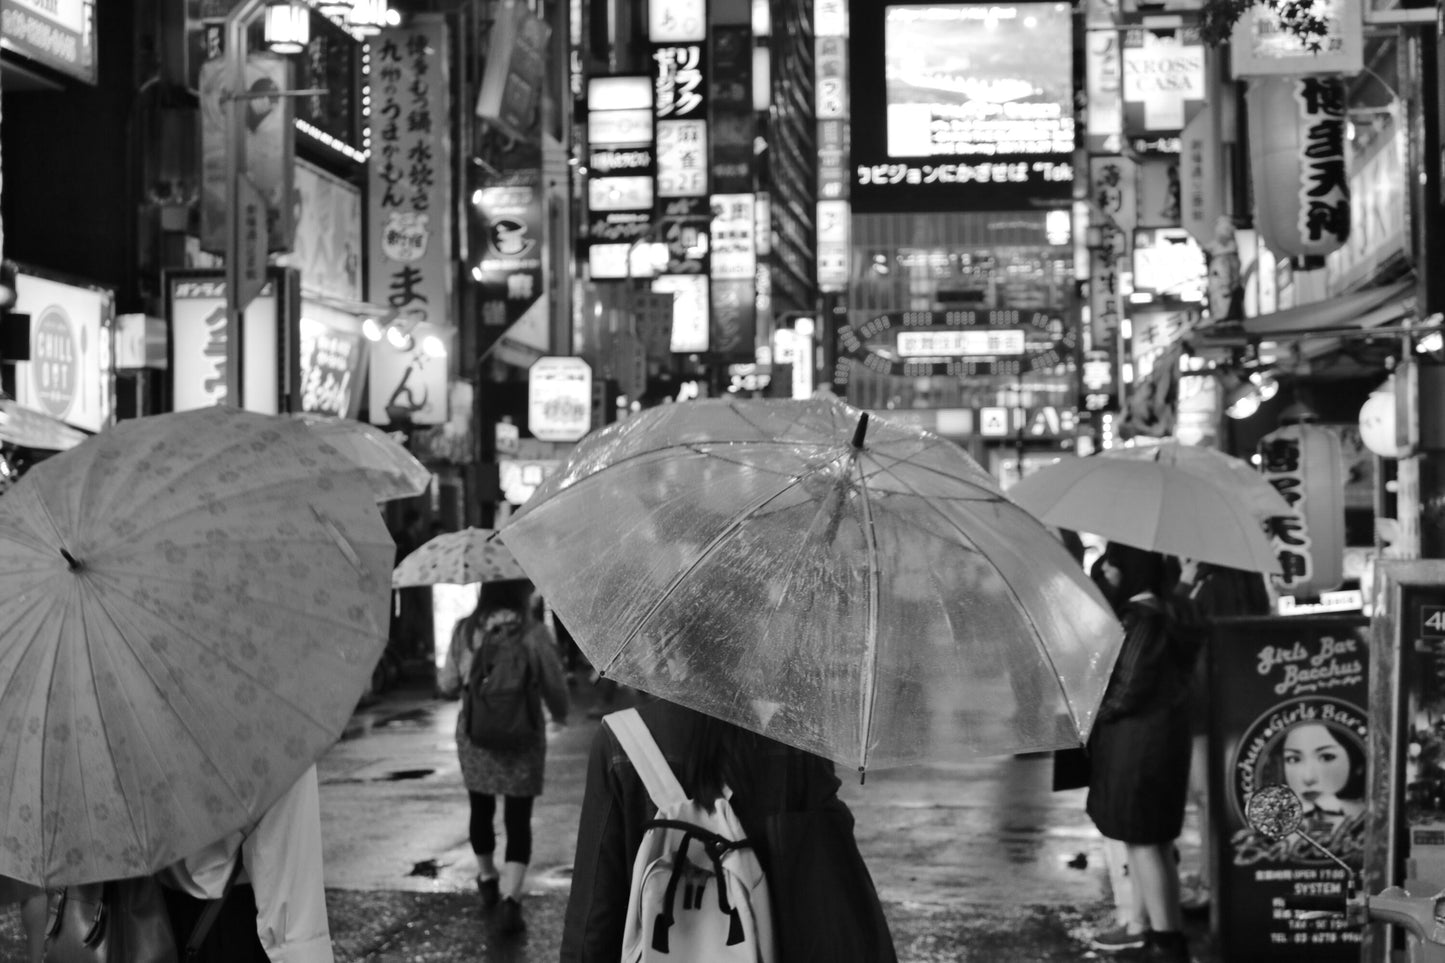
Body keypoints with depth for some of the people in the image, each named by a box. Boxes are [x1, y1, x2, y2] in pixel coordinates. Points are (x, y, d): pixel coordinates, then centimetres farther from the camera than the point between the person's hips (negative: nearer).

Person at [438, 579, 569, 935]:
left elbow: (448, 685, -1)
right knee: (518, 818, 3)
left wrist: (456, 682, 24)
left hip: (474, 736, 2)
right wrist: (560, 715, 17)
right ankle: (509, 896, -11)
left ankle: (487, 879, 39)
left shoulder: (464, 631, -8)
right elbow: (554, 688, -5)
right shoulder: (534, 636, -13)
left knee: (481, 810, 22)